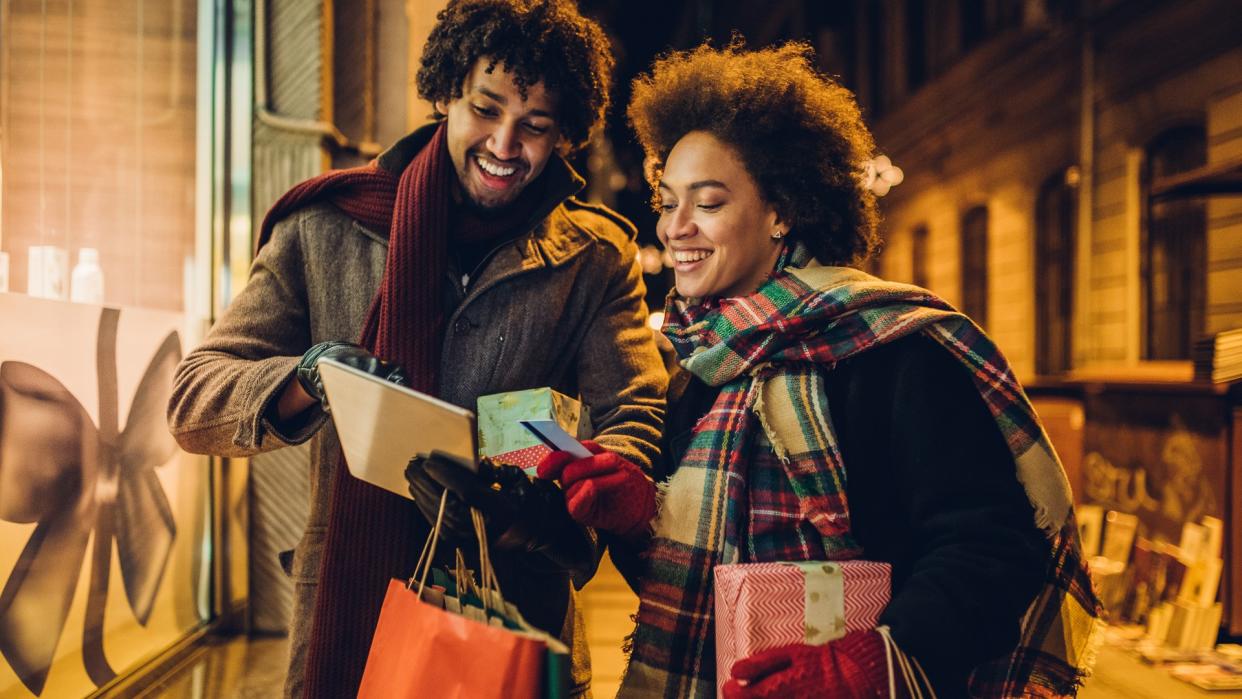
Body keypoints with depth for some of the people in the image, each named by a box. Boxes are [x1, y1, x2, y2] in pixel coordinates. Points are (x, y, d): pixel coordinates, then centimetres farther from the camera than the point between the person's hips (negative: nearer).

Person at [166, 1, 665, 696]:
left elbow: (636, 421, -9)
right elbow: (193, 399, -3)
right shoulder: (327, 228, -2)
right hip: (347, 619, 0)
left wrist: (554, 499, -31)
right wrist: (306, 379, -25)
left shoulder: (597, 258, -1)